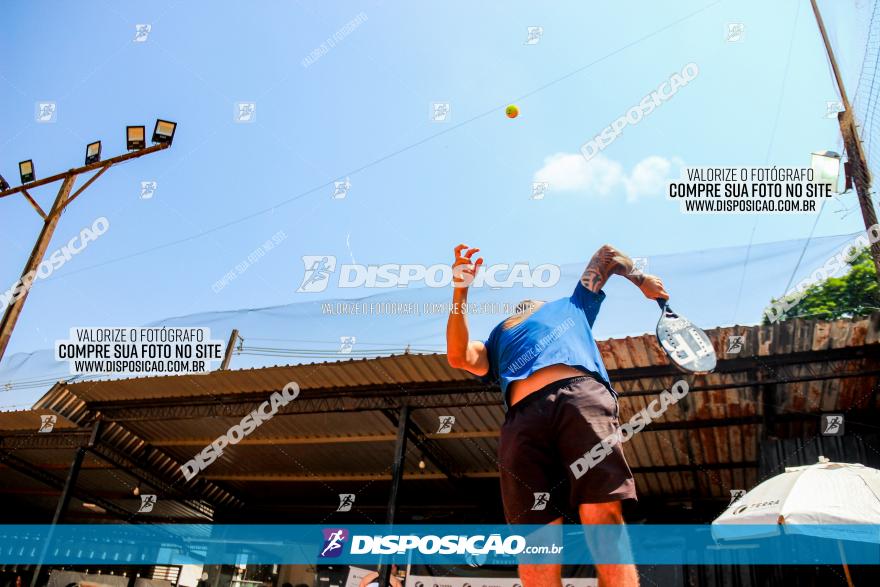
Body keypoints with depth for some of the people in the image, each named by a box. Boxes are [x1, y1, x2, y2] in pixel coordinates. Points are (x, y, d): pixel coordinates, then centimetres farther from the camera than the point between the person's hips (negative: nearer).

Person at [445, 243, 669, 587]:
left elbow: (606, 254, 52)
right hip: (523, 418, 2)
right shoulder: (497, 340, 40)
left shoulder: (570, 305, 42)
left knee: (602, 513, -20)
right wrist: (460, 291, 15)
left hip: (580, 394, -1)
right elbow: (459, 357, 19)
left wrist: (641, 279, 37)